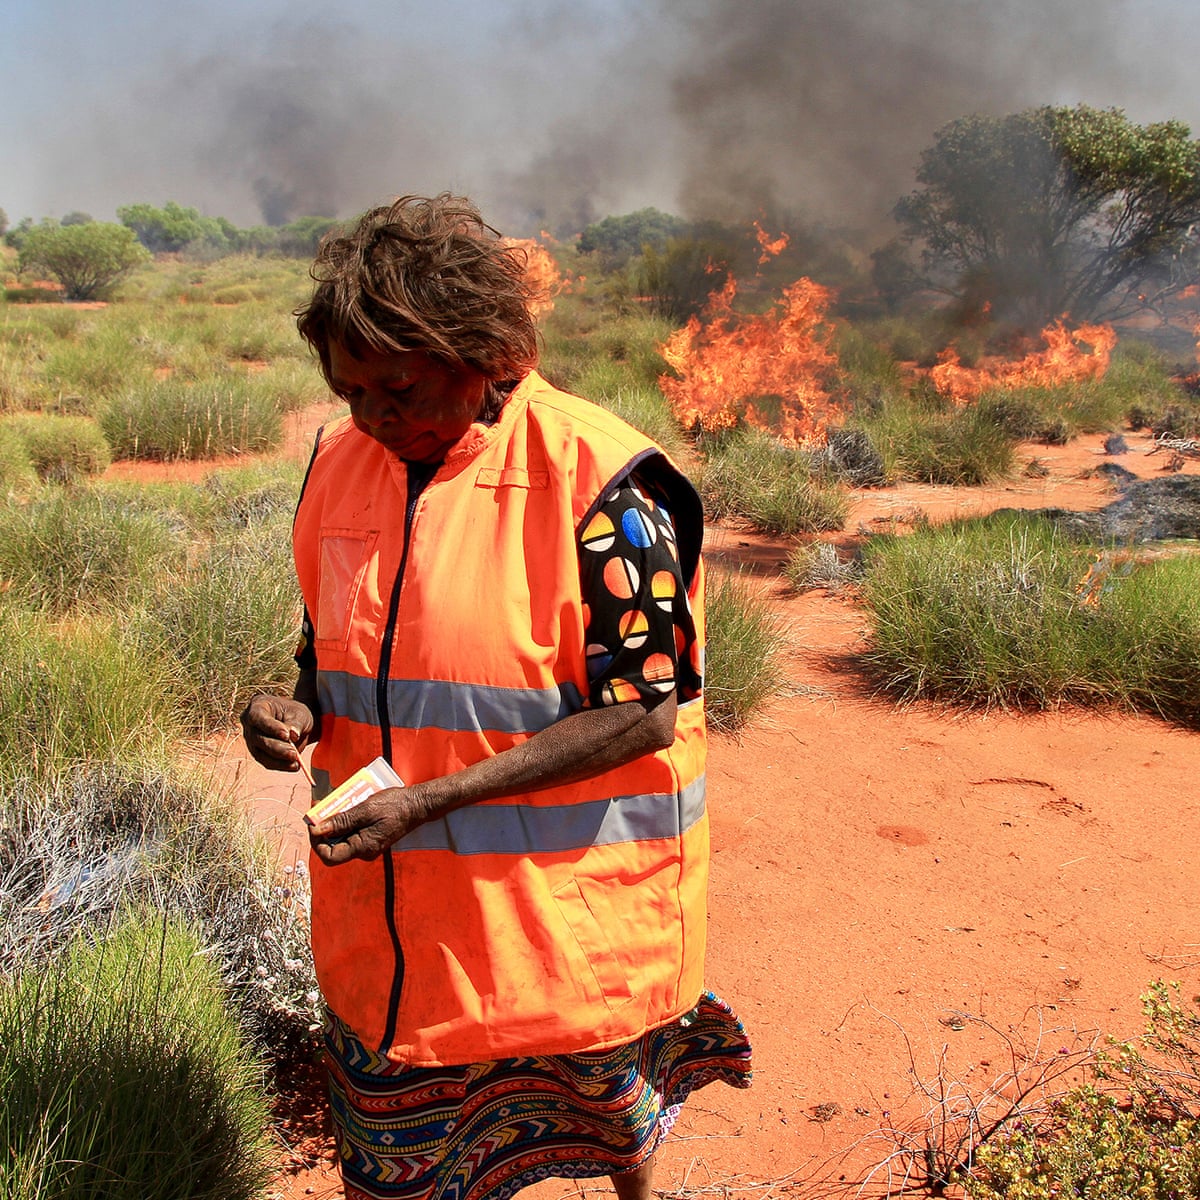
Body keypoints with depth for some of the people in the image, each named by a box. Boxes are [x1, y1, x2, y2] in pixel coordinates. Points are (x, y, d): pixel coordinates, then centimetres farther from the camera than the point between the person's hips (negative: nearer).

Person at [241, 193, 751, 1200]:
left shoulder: (597, 480, -19)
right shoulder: (343, 464, 1)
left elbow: (640, 711, -20)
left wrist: (429, 799, -25)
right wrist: (301, 711, -11)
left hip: (567, 892, -4)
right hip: (387, 903, 5)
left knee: (603, 1103, 21)